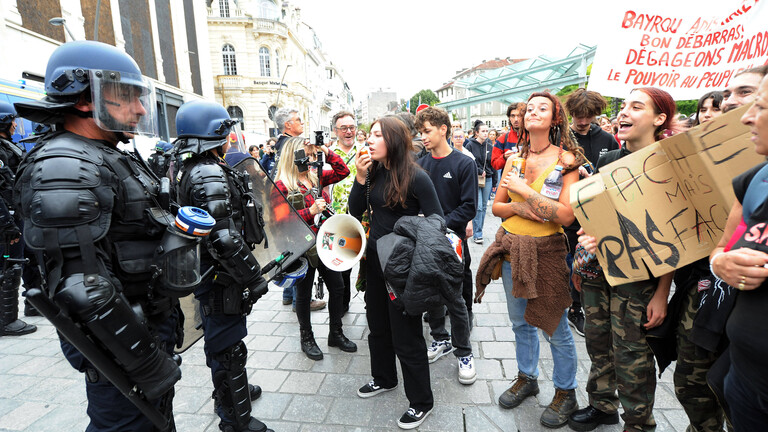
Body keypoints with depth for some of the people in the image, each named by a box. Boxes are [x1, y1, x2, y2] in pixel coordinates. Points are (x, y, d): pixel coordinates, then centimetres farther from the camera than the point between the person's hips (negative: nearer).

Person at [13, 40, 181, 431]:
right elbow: (84, 289, -27)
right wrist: (149, 364, -23)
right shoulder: (64, 168, -21)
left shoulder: (113, 158, 11)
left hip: (150, 323, 9)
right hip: (118, 342, -9)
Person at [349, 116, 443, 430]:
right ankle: (384, 379, 47)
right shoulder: (374, 172, 2)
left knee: (406, 336, 5)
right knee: (377, 326, 22)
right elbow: (356, 212, 0)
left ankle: (421, 401, 28)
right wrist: (360, 176, -11)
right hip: (375, 261, 7)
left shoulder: (416, 177, -16)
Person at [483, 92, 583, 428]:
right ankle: (527, 378, 41)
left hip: (546, 250, -4)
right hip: (511, 247, 5)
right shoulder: (514, 158, 4)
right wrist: (519, 208, -12)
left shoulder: (566, 158, -9)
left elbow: (566, 215, -19)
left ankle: (565, 393, 32)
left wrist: (525, 191, -20)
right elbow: (496, 207, 7)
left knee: (556, 327, 8)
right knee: (520, 321, 18)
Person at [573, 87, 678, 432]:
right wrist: (589, 239, 2)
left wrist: (662, 293, -13)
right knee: (598, 340, 15)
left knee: (631, 353, 5)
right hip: (597, 268, 5)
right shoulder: (607, 160, 7)